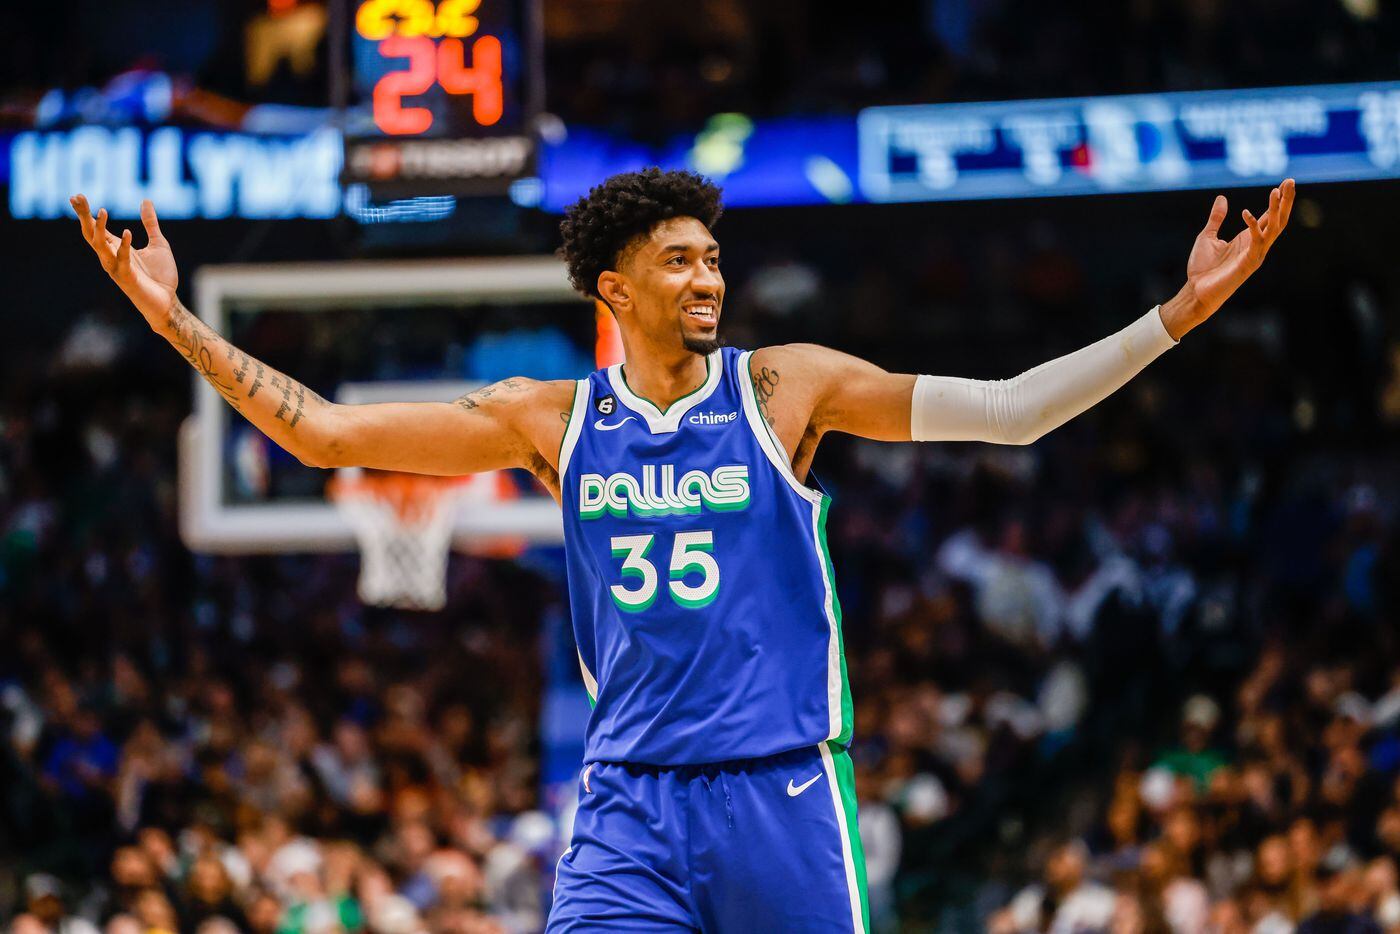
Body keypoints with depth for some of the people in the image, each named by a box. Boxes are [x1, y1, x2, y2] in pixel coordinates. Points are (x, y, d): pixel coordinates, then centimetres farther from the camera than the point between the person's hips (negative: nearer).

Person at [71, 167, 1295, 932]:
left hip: (778, 789, -1)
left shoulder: (783, 389, 1)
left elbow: (1006, 412, -2)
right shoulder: (551, 421, 7)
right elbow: (324, 433, 9)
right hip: (629, 801, 1)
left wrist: (1177, 317, -10)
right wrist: (181, 324, 5)